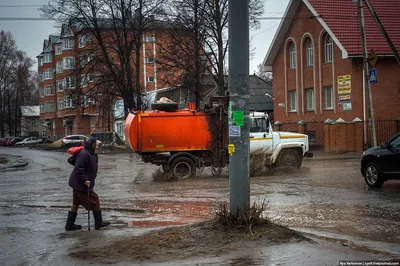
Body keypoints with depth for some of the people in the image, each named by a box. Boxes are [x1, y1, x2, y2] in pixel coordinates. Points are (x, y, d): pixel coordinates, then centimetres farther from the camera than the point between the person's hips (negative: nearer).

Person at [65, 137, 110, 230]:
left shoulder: (91, 154, 12)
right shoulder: (84, 154, -22)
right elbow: (78, 169, -27)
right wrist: (85, 180, -28)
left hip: (77, 183, 11)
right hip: (81, 184, -11)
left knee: (76, 203, 14)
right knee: (94, 200, -1)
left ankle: (69, 224, 19)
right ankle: (98, 223, 10)